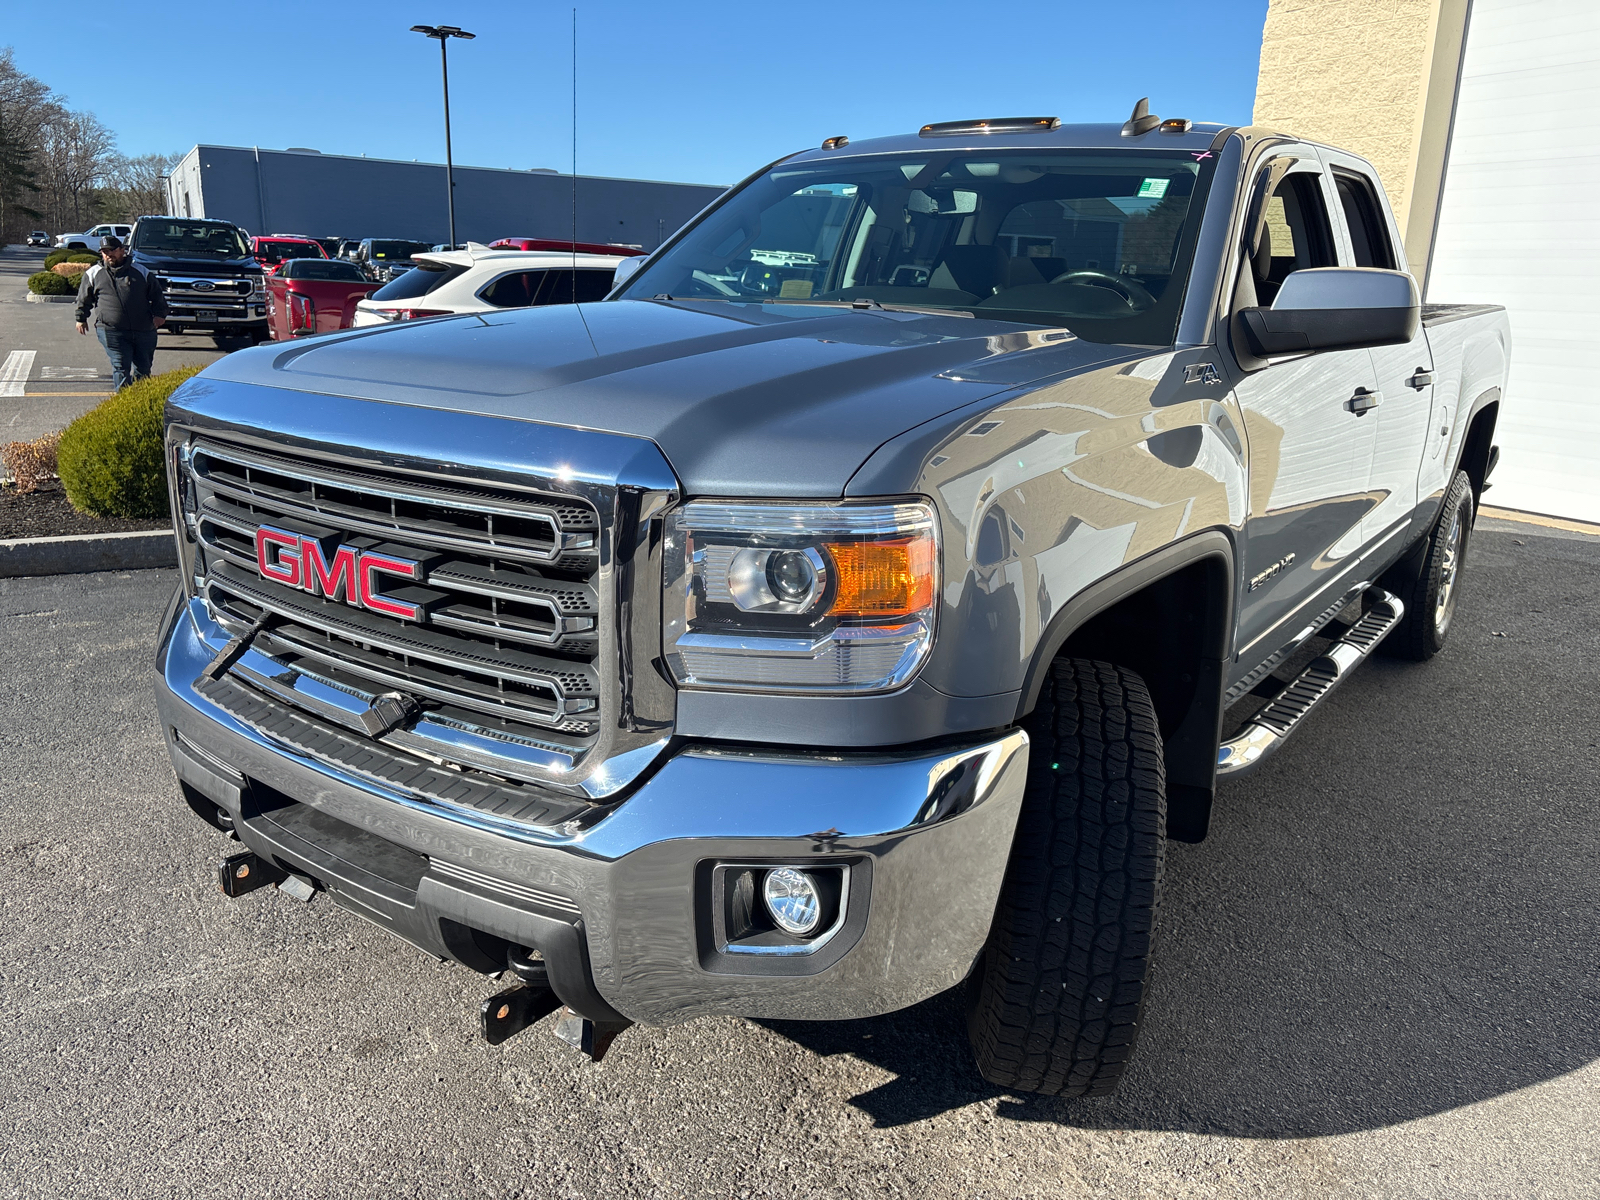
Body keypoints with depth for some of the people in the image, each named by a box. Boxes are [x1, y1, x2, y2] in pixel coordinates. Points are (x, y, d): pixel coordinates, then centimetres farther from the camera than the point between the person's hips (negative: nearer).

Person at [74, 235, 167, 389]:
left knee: (144, 369, 9)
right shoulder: (93, 274, 12)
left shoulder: (141, 272, 10)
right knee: (121, 368, -8)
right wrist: (81, 318, 23)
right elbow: (84, 299, 21)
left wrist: (160, 314, 2)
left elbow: (157, 295, 14)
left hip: (144, 330, 1)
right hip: (111, 331, -1)